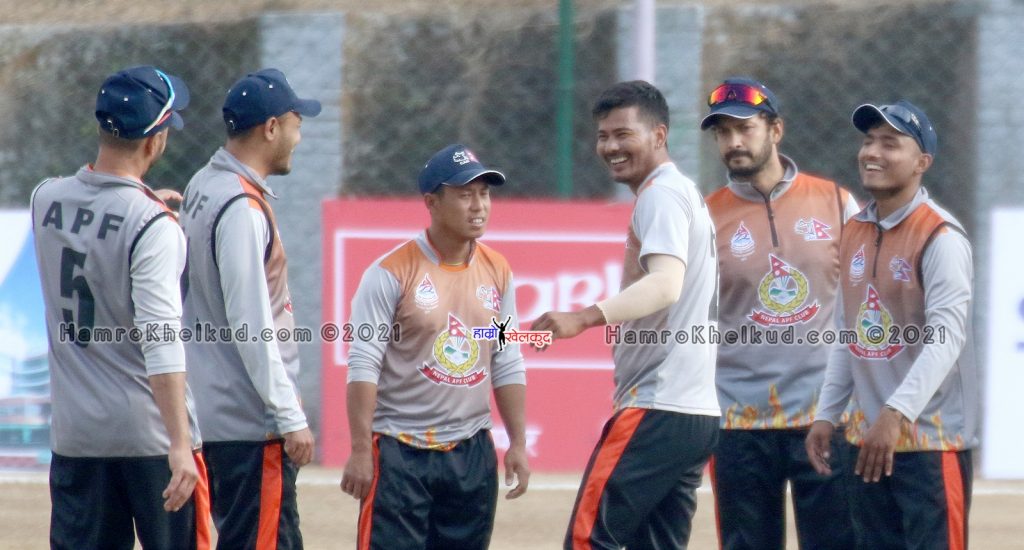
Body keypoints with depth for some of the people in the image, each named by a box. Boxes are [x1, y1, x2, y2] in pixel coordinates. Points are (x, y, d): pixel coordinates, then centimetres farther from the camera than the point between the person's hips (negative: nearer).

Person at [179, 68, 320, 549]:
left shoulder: (203, 188, 13)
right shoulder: (242, 207, -17)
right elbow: (251, 326, -20)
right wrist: (290, 418, -17)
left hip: (212, 415, 10)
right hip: (251, 426, -10)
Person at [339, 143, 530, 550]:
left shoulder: (497, 272, 8)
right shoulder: (393, 272, -10)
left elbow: (507, 365, 13)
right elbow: (363, 367, -12)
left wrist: (518, 443, 9)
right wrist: (360, 451, -17)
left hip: (471, 454, 6)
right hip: (400, 452, -6)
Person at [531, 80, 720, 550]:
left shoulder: (661, 194, -9)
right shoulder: (688, 195, 22)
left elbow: (666, 284, -26)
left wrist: (584, 318, -39)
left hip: (657, 406, -10)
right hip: (699, 411, 10)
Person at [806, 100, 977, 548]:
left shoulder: (939, 236, -13)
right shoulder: (855, 233, 12)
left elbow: (946, 337, -22)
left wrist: (896, 413, -31)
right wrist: (826, 414, 14)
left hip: (931, 440, -8)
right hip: (868, 439, 8)